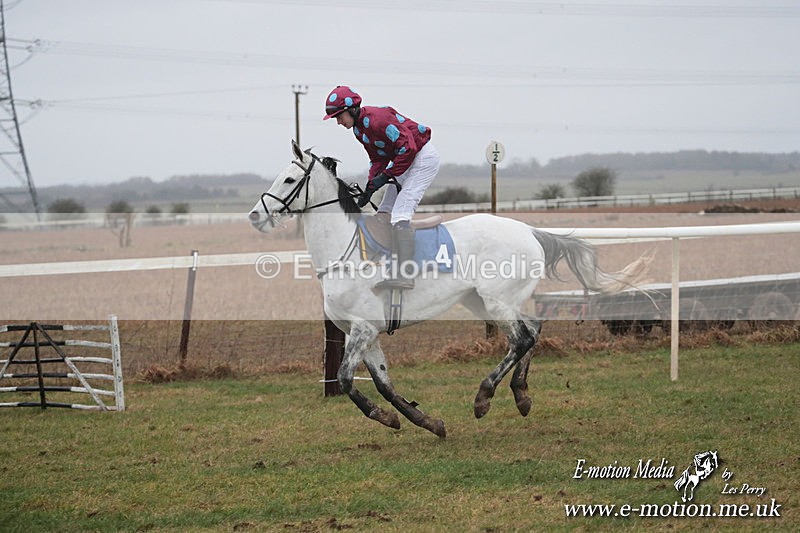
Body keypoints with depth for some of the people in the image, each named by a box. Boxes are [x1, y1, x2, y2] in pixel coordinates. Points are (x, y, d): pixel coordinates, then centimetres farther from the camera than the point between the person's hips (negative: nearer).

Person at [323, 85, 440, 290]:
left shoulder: (377, 119, -25)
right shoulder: (358, 128, 6)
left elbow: (407, 148, -27)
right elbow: (378, 158, 11)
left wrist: (385, 176, -22)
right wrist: (371, 186, -3)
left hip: (424, 157, -11)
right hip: (407, 160, 11)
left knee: (400, 213, -20)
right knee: (384, 213, 8)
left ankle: (404, 276, -26)